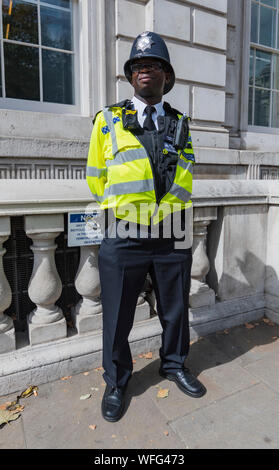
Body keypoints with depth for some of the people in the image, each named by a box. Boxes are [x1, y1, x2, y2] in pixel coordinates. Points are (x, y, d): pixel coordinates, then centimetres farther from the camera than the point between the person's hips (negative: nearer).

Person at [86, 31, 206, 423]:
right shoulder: (108, 120, 5)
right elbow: (96, 178, 7)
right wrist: (120, 210, 8)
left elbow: (183, 180, 8)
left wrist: (162, 211, -4)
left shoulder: (180, 125, 12)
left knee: (175, 310, 17)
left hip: (173, 236, 3)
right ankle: (116, 382, 34)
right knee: (117, 317, 10)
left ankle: (174, 365, 44)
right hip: (123, 239, -2)